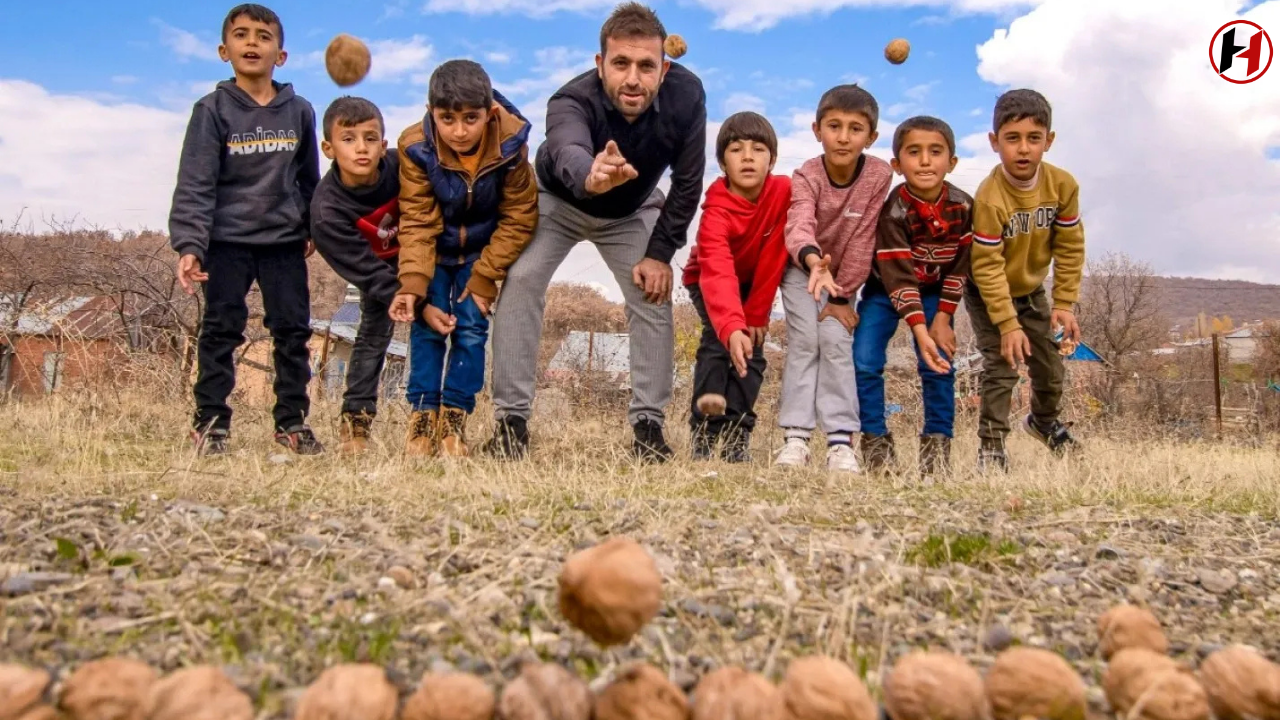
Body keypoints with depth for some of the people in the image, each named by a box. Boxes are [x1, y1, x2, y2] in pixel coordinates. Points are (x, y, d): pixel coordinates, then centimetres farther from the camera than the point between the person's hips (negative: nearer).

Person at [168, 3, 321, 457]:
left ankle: (292, 420, 15)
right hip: (227, 241, -2)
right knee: (221, 330, 1)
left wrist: (312, 228, 19)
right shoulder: (213, 110, -5)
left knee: (293, 329, 4)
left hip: (285, 240, 3)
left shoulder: (299, 111, 4)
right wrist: (189, 245, -20)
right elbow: (195, 183, -11)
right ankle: (210, 422, 10)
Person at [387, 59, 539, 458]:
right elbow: (417, 222, -21)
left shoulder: (510, 144, -26)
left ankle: (454, 418, 2)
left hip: (483, 249, 0)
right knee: (426, 324, -5)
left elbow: (517, 219, -17)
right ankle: (422, 415, 3)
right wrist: (413, 283, -33)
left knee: (471, 327, -6)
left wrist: (484, 276, -19)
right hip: (436, 250, 0)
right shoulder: (416, 147, -25)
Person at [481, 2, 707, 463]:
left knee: (653, 294, -12)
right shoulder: (571, 101, -39)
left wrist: (660, 252, -20)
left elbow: (687, 181, -18)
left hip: (632, 211, 2)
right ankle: (512, 420, -15)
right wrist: (590, 177, -86)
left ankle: (649, 425, -1)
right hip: (558, 201, -2)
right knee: (521, 280, -21)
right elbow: (568, 153, -63)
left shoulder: (686, 94, -30)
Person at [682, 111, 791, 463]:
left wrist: (756, 315, -19)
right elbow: (717, 273, -50)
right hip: (706, 281, -3)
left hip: (753, 281, 3)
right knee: (718, 337, -25)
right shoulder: (717, 210, -35)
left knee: (752, 348, -12)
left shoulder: (783, 190, -26)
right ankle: (704, 429, -23)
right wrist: (732, 328, -65)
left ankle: (736, 434, -7)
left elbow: (773, 258, -20)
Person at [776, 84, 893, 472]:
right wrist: (814, 261, -68)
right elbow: (800, 225, -46)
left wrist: (841, 297, -18)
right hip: (802, 268, -1)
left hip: (843, 272, 1)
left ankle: (841, 440, -11)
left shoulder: (879, 174, -22)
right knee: (804, 340, -13)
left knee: (836, 341, -11)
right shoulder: (805, 176, -26)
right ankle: (796, 436, -12)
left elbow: (862, 240, -18)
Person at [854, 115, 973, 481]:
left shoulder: (963, 206, -15)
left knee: (939, 365, -8)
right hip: (886, 291, -2)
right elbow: (898, 277, -31)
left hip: (936, 293, 3)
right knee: (864, 362, -13)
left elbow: (960, 265, -7)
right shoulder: (893, 211, -27)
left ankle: (938, 444, 4)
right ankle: (876, 440, 0)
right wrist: (919, 331, -39)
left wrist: (943, 318, -11)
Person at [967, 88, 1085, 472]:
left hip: (1031, 289, 5)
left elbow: (1070, 248, -8)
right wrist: (1008, 325, -27)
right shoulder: (989, 198, -32)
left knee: (1050, 364, 15)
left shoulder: (1062, 185, -17)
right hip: (987, 294, -5)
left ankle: (1044, 420, 43)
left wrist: (1065, 304, -10)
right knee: (1002, 364, -14)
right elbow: (988, 268, -29)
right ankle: (991, 442, 1)